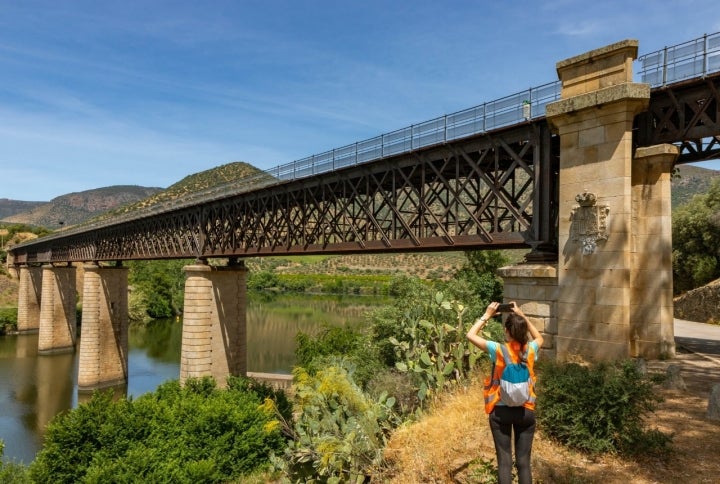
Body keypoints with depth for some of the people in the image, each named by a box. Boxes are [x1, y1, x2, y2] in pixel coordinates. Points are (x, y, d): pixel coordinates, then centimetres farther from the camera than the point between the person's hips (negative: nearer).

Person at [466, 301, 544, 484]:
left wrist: (487, 315, 2)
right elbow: (539, 338, 19)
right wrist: (522, 316, 13)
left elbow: (471, 335, -4)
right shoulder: (530, 350, -6)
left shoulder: (498, 350, -14)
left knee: (504, 461, 6)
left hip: (501, 412, -2)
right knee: (524, 461, 10)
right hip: (526, 411, 2)